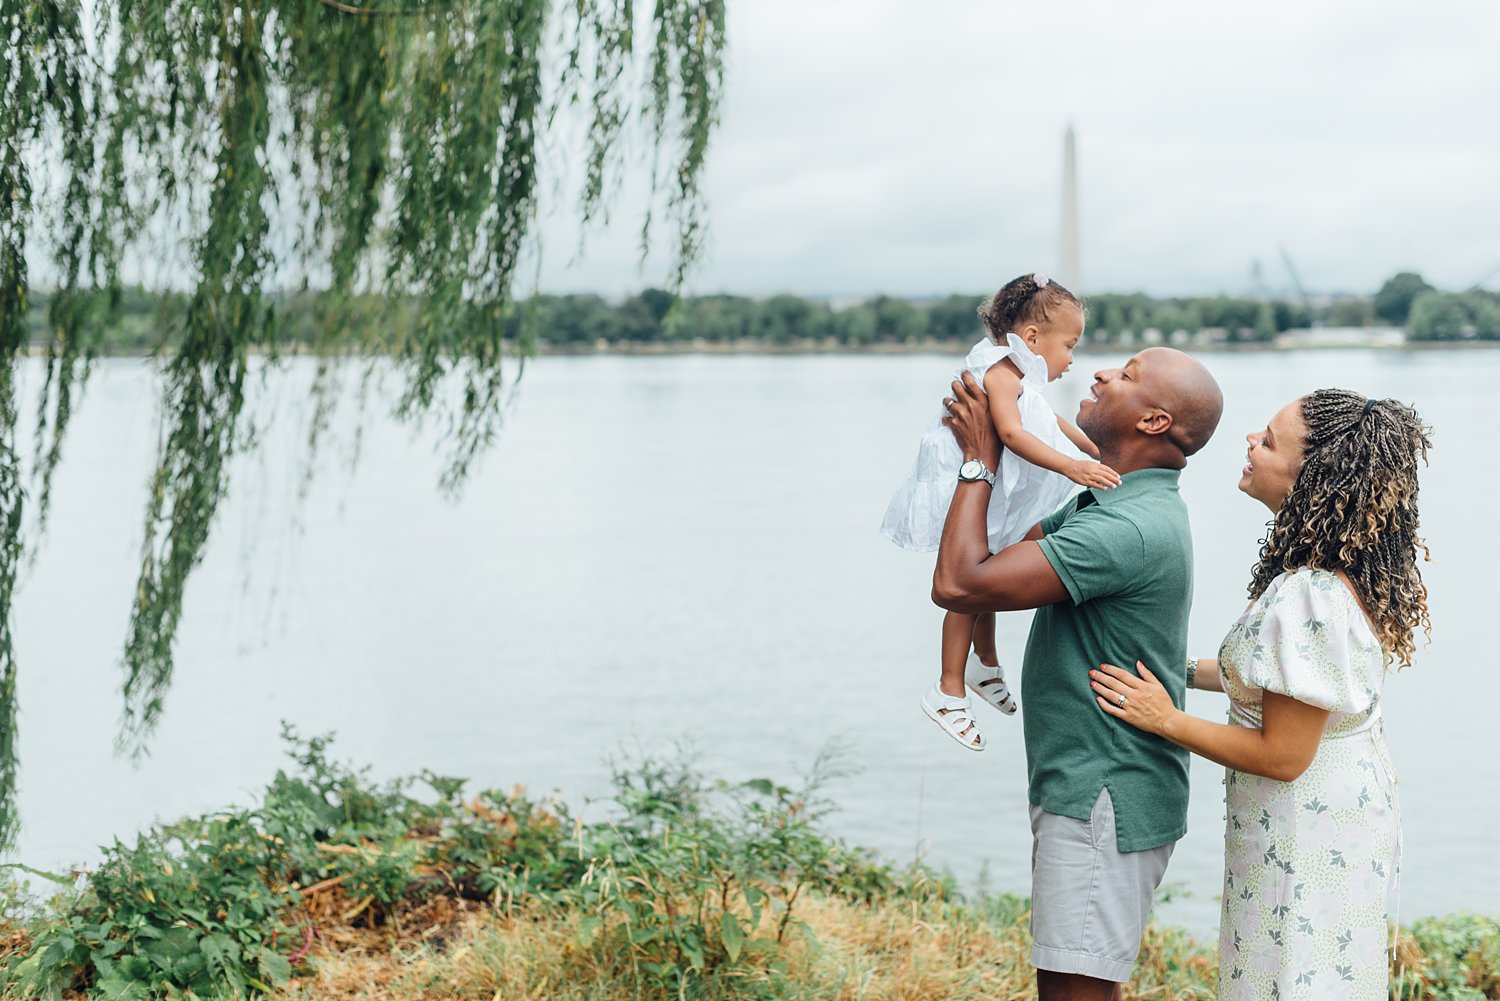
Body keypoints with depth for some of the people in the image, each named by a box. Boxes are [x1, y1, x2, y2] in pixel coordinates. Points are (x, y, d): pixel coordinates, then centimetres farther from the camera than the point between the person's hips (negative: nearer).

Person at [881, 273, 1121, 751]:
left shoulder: (1017, 376, 10)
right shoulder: (1002, 372, -24)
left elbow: (1053, 423, 25)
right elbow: (1012, 433, -38)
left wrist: (1098, 452, 28)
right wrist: (1070, 466, -46)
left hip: (990, 496, 10)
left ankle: (984, 664, 42)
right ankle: (949, 691, 2)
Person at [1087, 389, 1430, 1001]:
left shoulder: (1307, 598, -30)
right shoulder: (1340, 571, 0)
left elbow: (1283, 756, -25)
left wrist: (1166, 721, -17)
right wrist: (1183, 670, 13)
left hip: (1306, 832, -10)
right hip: (1349, 807, 10)